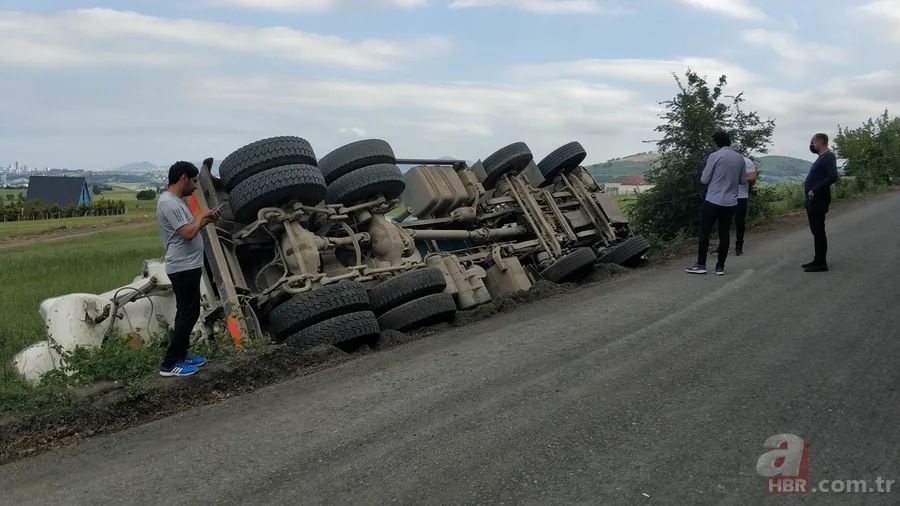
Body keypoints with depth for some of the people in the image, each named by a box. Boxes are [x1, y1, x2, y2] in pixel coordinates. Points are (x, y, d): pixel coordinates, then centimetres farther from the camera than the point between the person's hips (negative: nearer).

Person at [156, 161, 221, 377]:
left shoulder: (177, 201, 13)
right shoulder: (169, 203, -20)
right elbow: (187, 233, -27)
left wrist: (206, 220, 7)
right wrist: (201, 215, -12)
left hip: (187, 266, 11)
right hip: (183, 268, -11)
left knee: (187, 313, 17)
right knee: (188, 314, -6)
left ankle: (180, 355, 26)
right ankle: (169, 363, -2)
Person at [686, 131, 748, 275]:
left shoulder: (714, 156, -9)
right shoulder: (740, 158, 7)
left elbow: (704, 179, -6)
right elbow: (743, 180, 14)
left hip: (713, 201, -5)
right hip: (730, 202, 5)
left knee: (704, 232, 3)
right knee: (724, 234, 7)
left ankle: (701, 265, 3)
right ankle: (720, 267, 8)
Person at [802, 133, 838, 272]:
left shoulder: (828, 156, -12)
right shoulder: (822, 157, 18)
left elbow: (832, 177, -24)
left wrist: (814, 190, -23)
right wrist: (809, 194, 14)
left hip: (818, 200, -10)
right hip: (813, 200, 10)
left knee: (818, 231, -8)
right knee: (816, 230, 13)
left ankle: (821, 263, -5)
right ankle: (818, 260, 19)